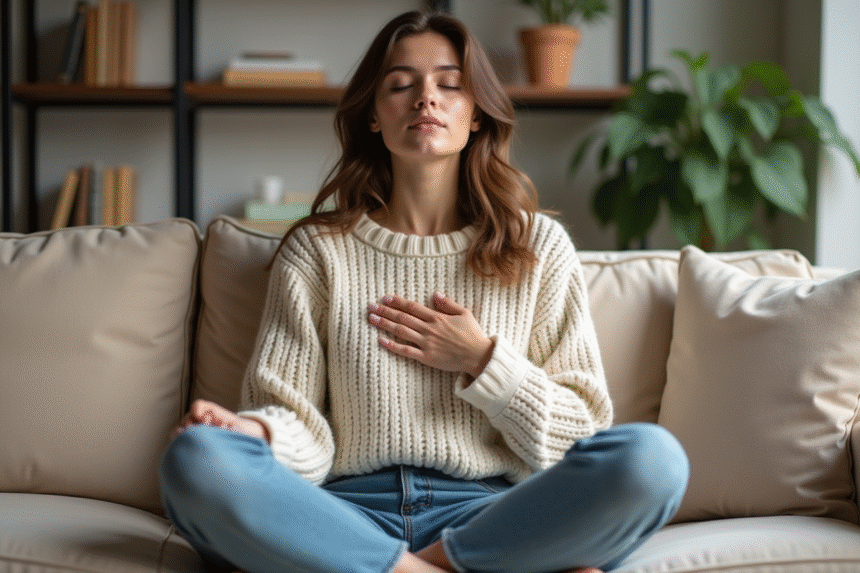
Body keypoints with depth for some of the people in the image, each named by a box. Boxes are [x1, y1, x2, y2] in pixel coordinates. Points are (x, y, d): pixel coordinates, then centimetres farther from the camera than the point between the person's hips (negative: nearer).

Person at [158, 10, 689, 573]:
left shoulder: (540, 245, 13)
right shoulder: (317, 249, 12)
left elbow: (582, 438, 11)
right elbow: (300, 436, 4)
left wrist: (482, 362, -1)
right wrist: (252, 430, -19)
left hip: (487, 511, 0)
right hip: (351, 512, 0)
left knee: (652, 455, -29)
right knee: (196, 458, -31)